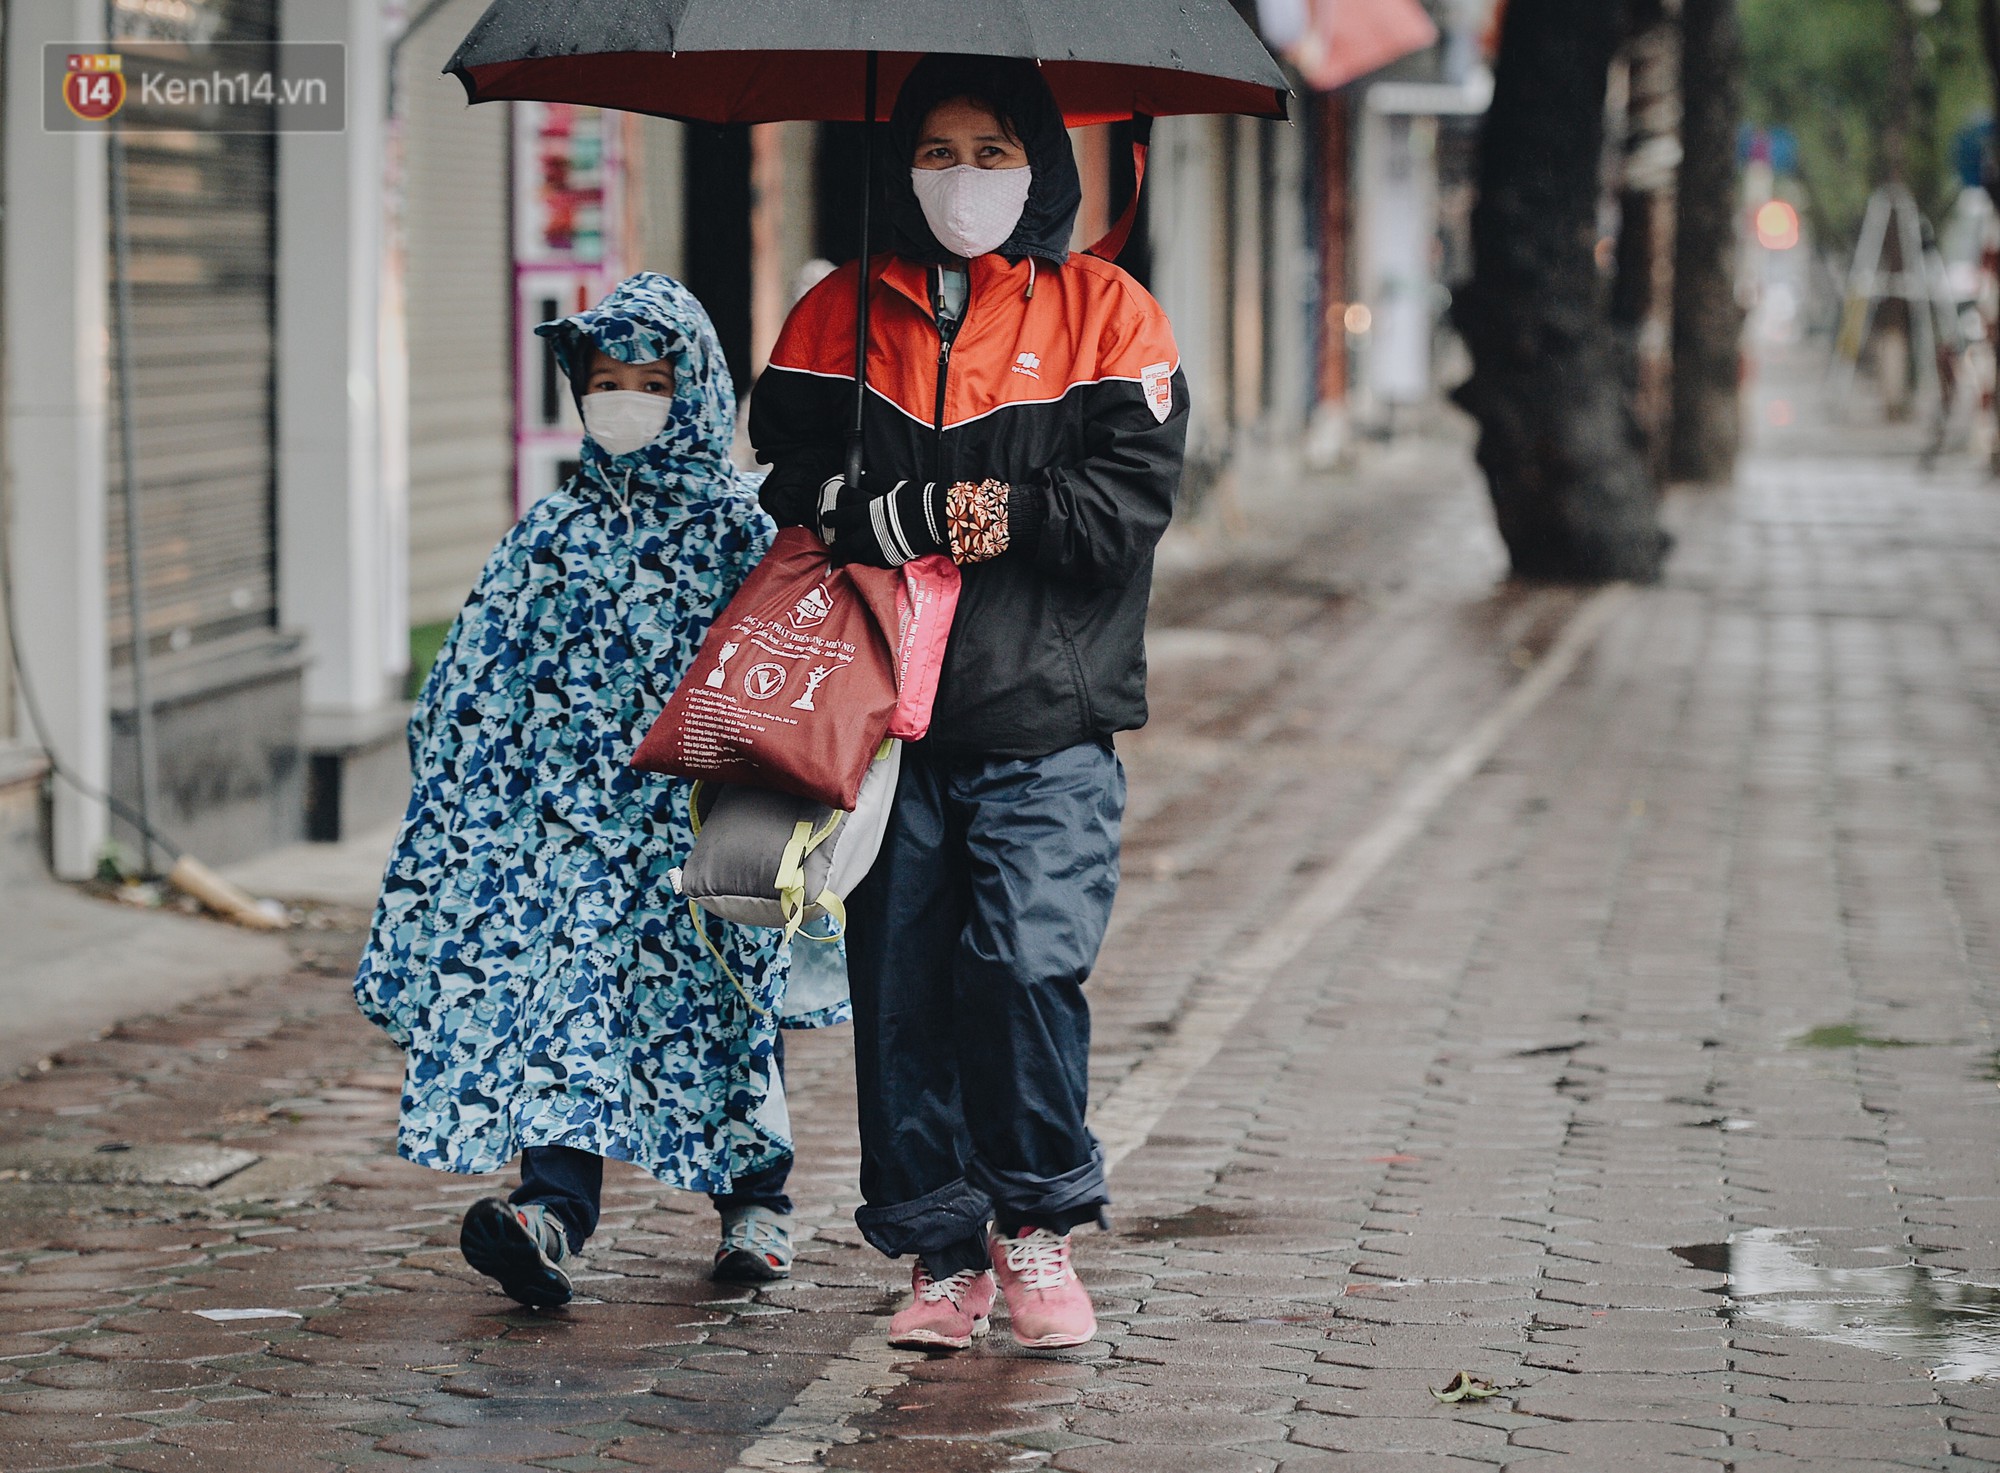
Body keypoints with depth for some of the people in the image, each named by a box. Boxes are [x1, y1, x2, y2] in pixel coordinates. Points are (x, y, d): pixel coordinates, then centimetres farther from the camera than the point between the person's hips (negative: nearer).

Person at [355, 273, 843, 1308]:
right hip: (567, 815, 2)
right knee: (561, 989, -11)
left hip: (693, 808, -2)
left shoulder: (739, 532, 1)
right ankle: (553, 1205, -22)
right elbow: (477, 682, 11)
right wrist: (450, 787, 5)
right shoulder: (551, 533, 9)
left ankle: (754, 1200, 25)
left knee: (722, 1002, 7)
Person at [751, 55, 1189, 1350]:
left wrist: (1014, 515, -13)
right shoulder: (842, 316, 12)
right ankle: (943, 1254, 12)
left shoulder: (1104, 311, 8)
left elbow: (1135, 497, 0)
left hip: (1047, 720, -2)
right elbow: (797, 485, 3)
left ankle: (1040, 1221, 4)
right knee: (902, 985, 1)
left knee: (1031, 959, -14)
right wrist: (927, 517, -12)